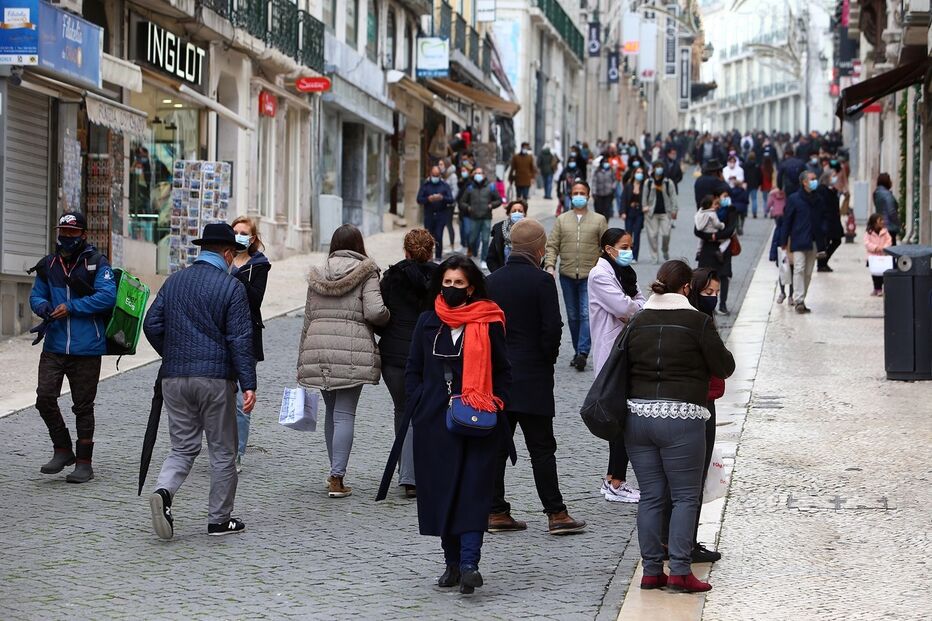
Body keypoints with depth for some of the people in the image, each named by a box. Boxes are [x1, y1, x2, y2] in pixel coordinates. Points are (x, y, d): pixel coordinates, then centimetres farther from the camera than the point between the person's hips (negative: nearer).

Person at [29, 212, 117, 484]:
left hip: (86, 349, -4)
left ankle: (84, 462, 14)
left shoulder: (97, 263, -4)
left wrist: (71, 307, -17)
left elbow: (107, 297, -15)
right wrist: (44, 307, -7)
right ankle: (62, 450, 10)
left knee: (83, 407, 4)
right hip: (54, 346, 4)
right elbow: (36, 296, 17)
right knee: (45, 397, -9)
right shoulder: (48, 264, 10)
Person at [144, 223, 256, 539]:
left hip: (174, 378, 4)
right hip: (215, 378, -4)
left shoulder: (173, 282, 8)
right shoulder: (231, 287, -7)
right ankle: (219, 519, 13)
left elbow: (151, 325, 7)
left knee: (183, 447, 11)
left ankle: (163, 491, -17)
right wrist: (248, 385, -12)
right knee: (222, 451, 8)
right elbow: (240, 339, -12)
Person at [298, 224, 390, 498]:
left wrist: (302, 360, 21)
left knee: (332, 411, 17)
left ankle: (335, 473, 22)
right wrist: (387, 315, 10)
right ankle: (337, 478, -9)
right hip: (352, 351, -5)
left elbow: (308, 318, 16)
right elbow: (374, 312, -13)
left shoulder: (317, 275, 13)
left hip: (317, 348, 5)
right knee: (345, 414, -4)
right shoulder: (366, 273, -1)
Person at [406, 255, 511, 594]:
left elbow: (502, 372, 7)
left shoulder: (489, 323, 1)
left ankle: (469, 564, -17)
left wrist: (493, 406, -6)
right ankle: (453, 563, 15)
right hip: (435, 423, 3)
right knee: (441, 490, 5)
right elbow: (413, 371, 14)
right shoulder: (427, 323, 10)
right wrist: (420, 407, 3)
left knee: (473, 490, -10)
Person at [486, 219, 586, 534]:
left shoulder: (491, 281, 6)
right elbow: (552, 328, -14)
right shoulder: (541, 281, -11)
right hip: (532, 378, -5)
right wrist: (548, 359, 3)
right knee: (541, 449, -1)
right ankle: (556, 514, 1)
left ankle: (496, 512, 9)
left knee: (496, 446, 8)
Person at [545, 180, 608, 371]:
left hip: (590, 276, -3)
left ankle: (583, 352, -22)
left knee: (586, 314, -14)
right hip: (567, 275, 3)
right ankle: (578, 352, 16)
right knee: (572, 316, 8)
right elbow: (552, 246, 7)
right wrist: (550, 265, -8)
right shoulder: (562, 220, 11)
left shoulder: (599, 220, 6)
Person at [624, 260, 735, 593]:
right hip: (681, 418, -5)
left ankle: (651, 571, 10)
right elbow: (725, 367, -1)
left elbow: (622, 367, 13)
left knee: (651, 496, 9)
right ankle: (680, 571, -4)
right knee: (685, 496, 2)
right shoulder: (698, 322, -6)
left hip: (637, 415, 5)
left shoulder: (637, 322, 9)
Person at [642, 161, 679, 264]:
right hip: (652, 213, 1)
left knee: (666, 234, -8)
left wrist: (674, 210, -2)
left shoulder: (668, 183, 4)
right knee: (652, 235, -2)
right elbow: (645, 197, 12)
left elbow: (673, 197, 4)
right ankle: (655, 257, 7)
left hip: (665, 213, -1)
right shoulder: (648, 183, 6)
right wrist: (645, 207, 4)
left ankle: (665, 251, 21)